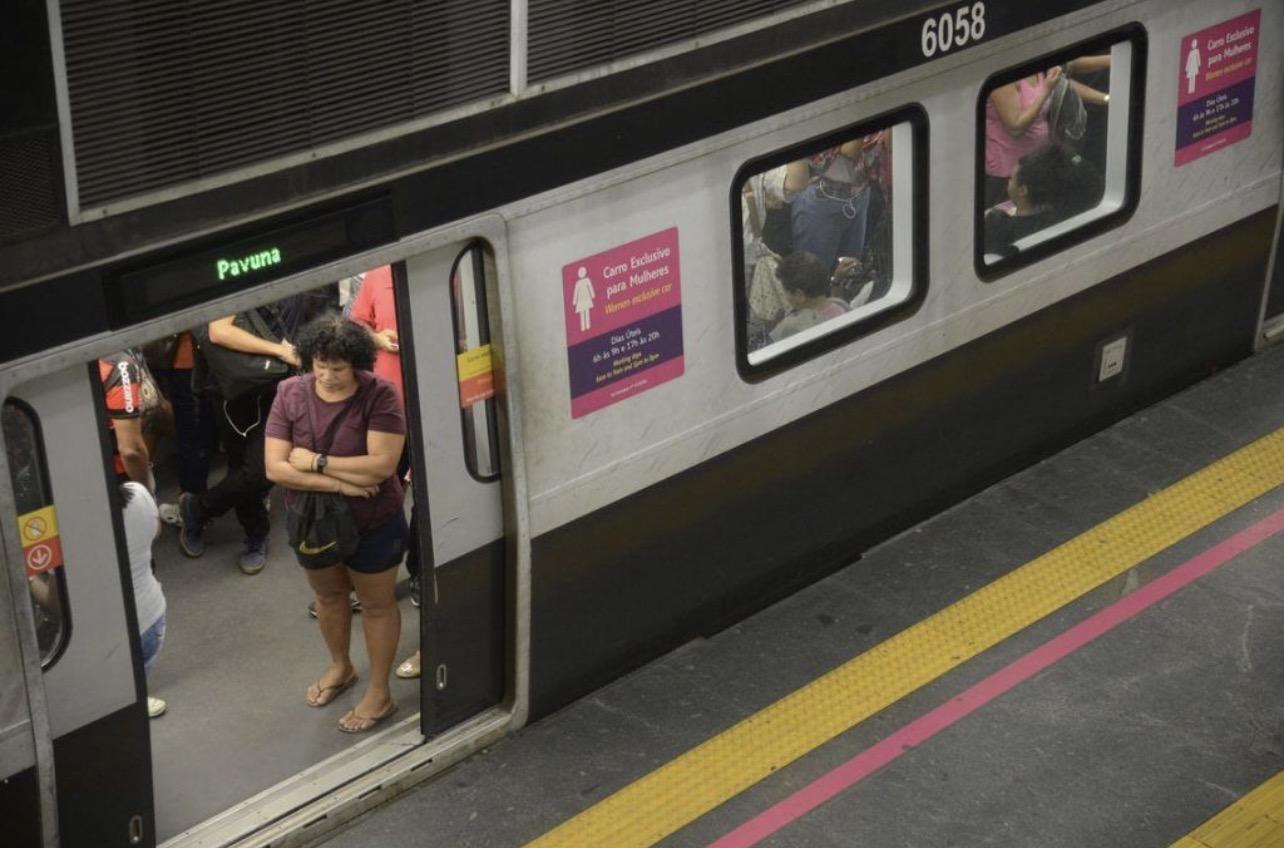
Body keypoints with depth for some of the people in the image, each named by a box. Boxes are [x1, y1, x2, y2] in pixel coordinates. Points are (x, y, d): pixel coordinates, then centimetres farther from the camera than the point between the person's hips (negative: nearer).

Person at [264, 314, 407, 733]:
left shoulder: (379, 395, -23)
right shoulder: (290, 394, -15)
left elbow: (383, 464, -29)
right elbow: (275, 468, -19)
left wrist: (317, 462, -26)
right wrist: (340, 482, -26)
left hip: (373, 524, -4)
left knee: (376, 604, 14)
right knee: (327, 595, 26)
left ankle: (379, 693, 31)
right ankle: (340, 666, 51)